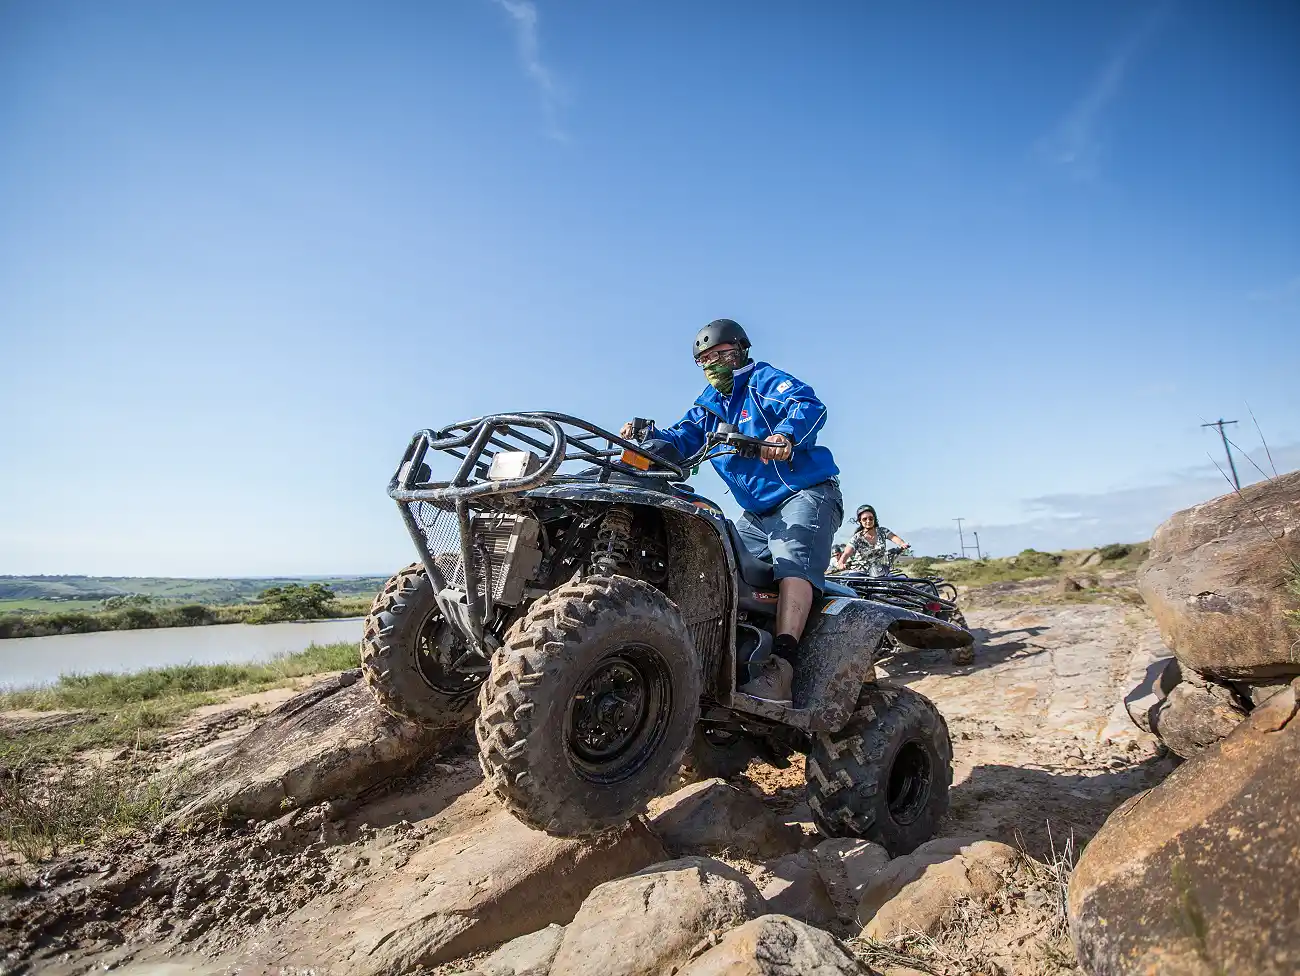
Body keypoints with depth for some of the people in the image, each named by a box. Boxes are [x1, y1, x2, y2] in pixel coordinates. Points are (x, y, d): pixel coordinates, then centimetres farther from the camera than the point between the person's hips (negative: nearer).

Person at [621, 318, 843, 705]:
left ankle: (779, 670, -45)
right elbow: (682, 439, 6)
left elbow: (809, 405, -21)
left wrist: (785, 434, -43)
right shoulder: (708, 406, 19)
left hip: (804, 493, -8)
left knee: (792, 562, -29)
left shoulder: (763, 380, -3)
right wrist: (649, 436, -16)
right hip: (758, 511, 8)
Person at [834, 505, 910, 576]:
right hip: (861, 573, -2)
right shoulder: (857, 538, -11)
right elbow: (846, 554, -22)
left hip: (879, 573, 2)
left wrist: (902, 544, -40)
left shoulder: (882, 531, -1)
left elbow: (894, 538, -17)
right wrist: (841, 564, -43)